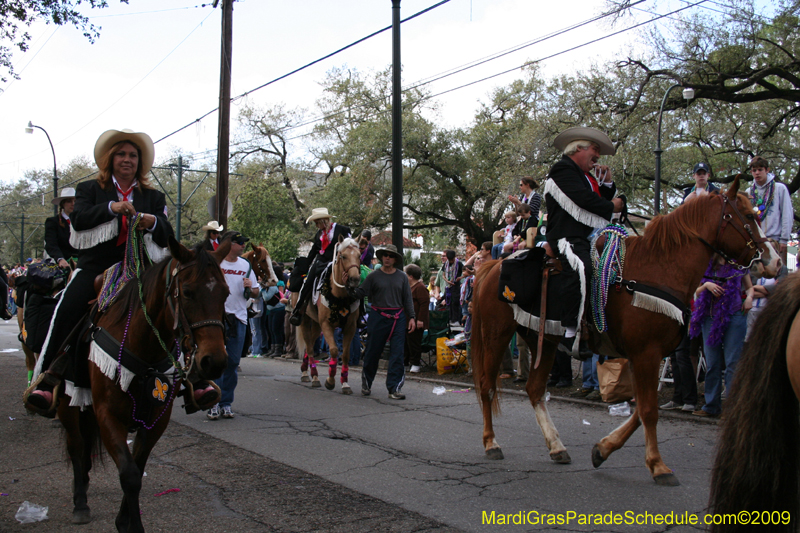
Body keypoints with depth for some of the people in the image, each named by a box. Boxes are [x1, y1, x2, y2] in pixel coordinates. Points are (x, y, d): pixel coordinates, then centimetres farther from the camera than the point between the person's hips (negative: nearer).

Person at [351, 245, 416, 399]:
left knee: (397, 354, -4)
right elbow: (361, 292, -2)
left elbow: (408, 298, 8)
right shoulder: (374, 276, 1)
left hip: (398, 318, 1)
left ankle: (394, 388, -1)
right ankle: (366, 383, 26)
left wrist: (412, 317, 3)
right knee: (373, 352, 7)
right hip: (378, 317, -1)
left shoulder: (402, 276, 6)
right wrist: (349, 288, -20)